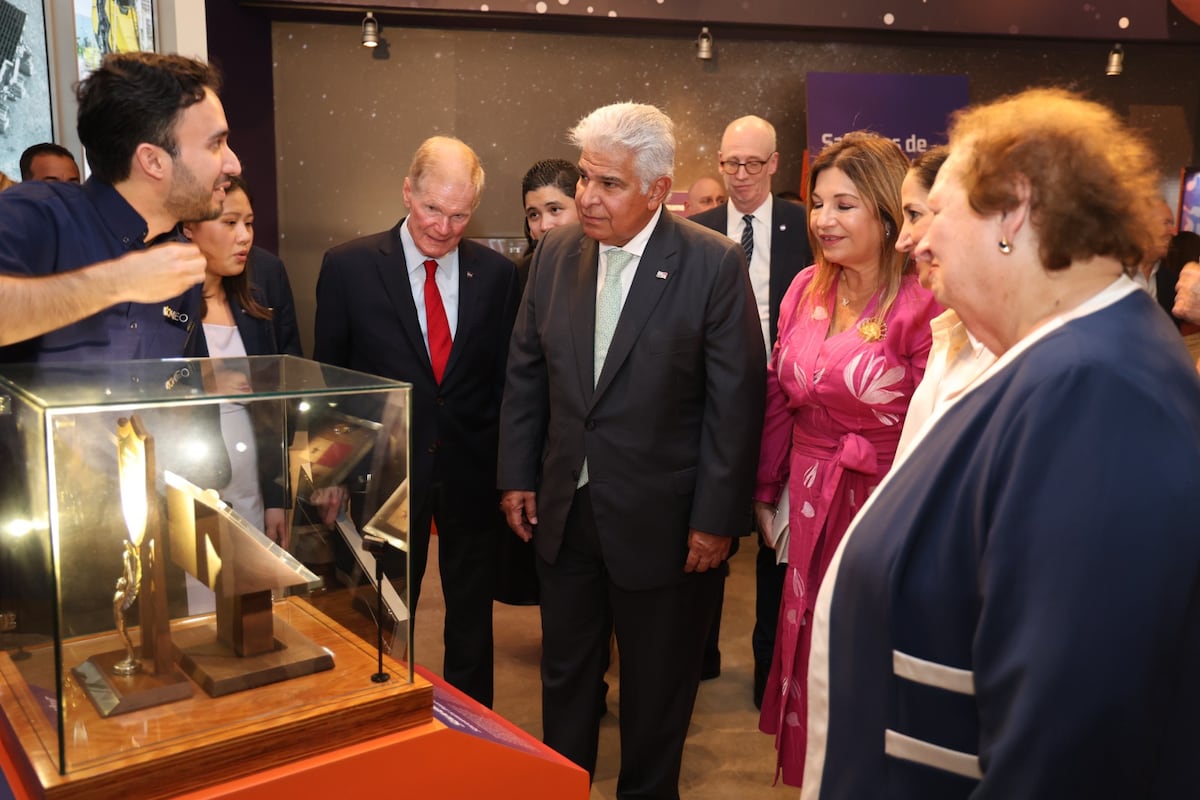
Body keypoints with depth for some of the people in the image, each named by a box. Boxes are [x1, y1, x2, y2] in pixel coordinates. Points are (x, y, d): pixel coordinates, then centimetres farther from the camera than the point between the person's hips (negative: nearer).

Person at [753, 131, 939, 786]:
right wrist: (766, 491, 10)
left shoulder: (924, 302, -16)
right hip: (810, 505, 6)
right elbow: (778, 396, 8)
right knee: (809, 651, 19)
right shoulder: (806, 289, 3)